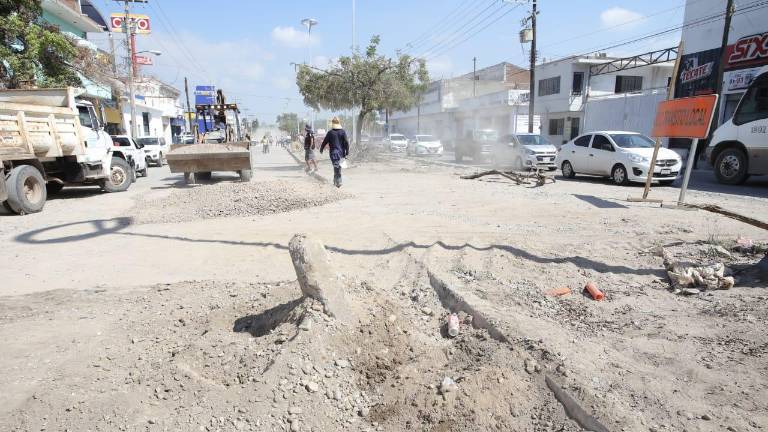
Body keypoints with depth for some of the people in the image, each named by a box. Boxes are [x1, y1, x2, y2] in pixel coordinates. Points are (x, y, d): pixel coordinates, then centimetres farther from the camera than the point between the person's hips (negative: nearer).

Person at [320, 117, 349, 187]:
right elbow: (346, 142, -6)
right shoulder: (343, 132, -2)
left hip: (333, 152, -3)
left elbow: (325, 142, 1)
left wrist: (321, 149, 16)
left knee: (336, 167, 0)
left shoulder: (330, 132, -6)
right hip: (341, 152, 3)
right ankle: (336, 180, 26)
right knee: (338, 167, 16)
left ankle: (338, 182, -6)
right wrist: (347, 152, -1)